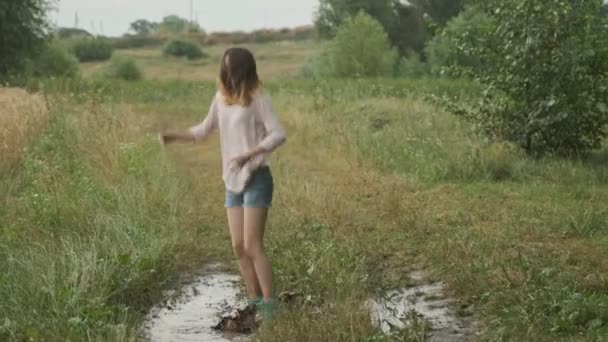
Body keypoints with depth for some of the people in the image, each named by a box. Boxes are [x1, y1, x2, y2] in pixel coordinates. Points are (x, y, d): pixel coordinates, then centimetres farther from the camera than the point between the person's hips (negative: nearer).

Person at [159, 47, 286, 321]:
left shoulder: (257, 98, -10)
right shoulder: (221, 98, 8)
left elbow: (278, 135, -16)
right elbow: (204, 131, 18)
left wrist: (250, 154, -28)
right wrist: (174, 136, 3)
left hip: (256, 179, -6)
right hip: (232, 182, 6)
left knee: (252, 247, -11)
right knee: (239, 247, 5)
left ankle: (269, 306, -5)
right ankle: (254, 303, 15)